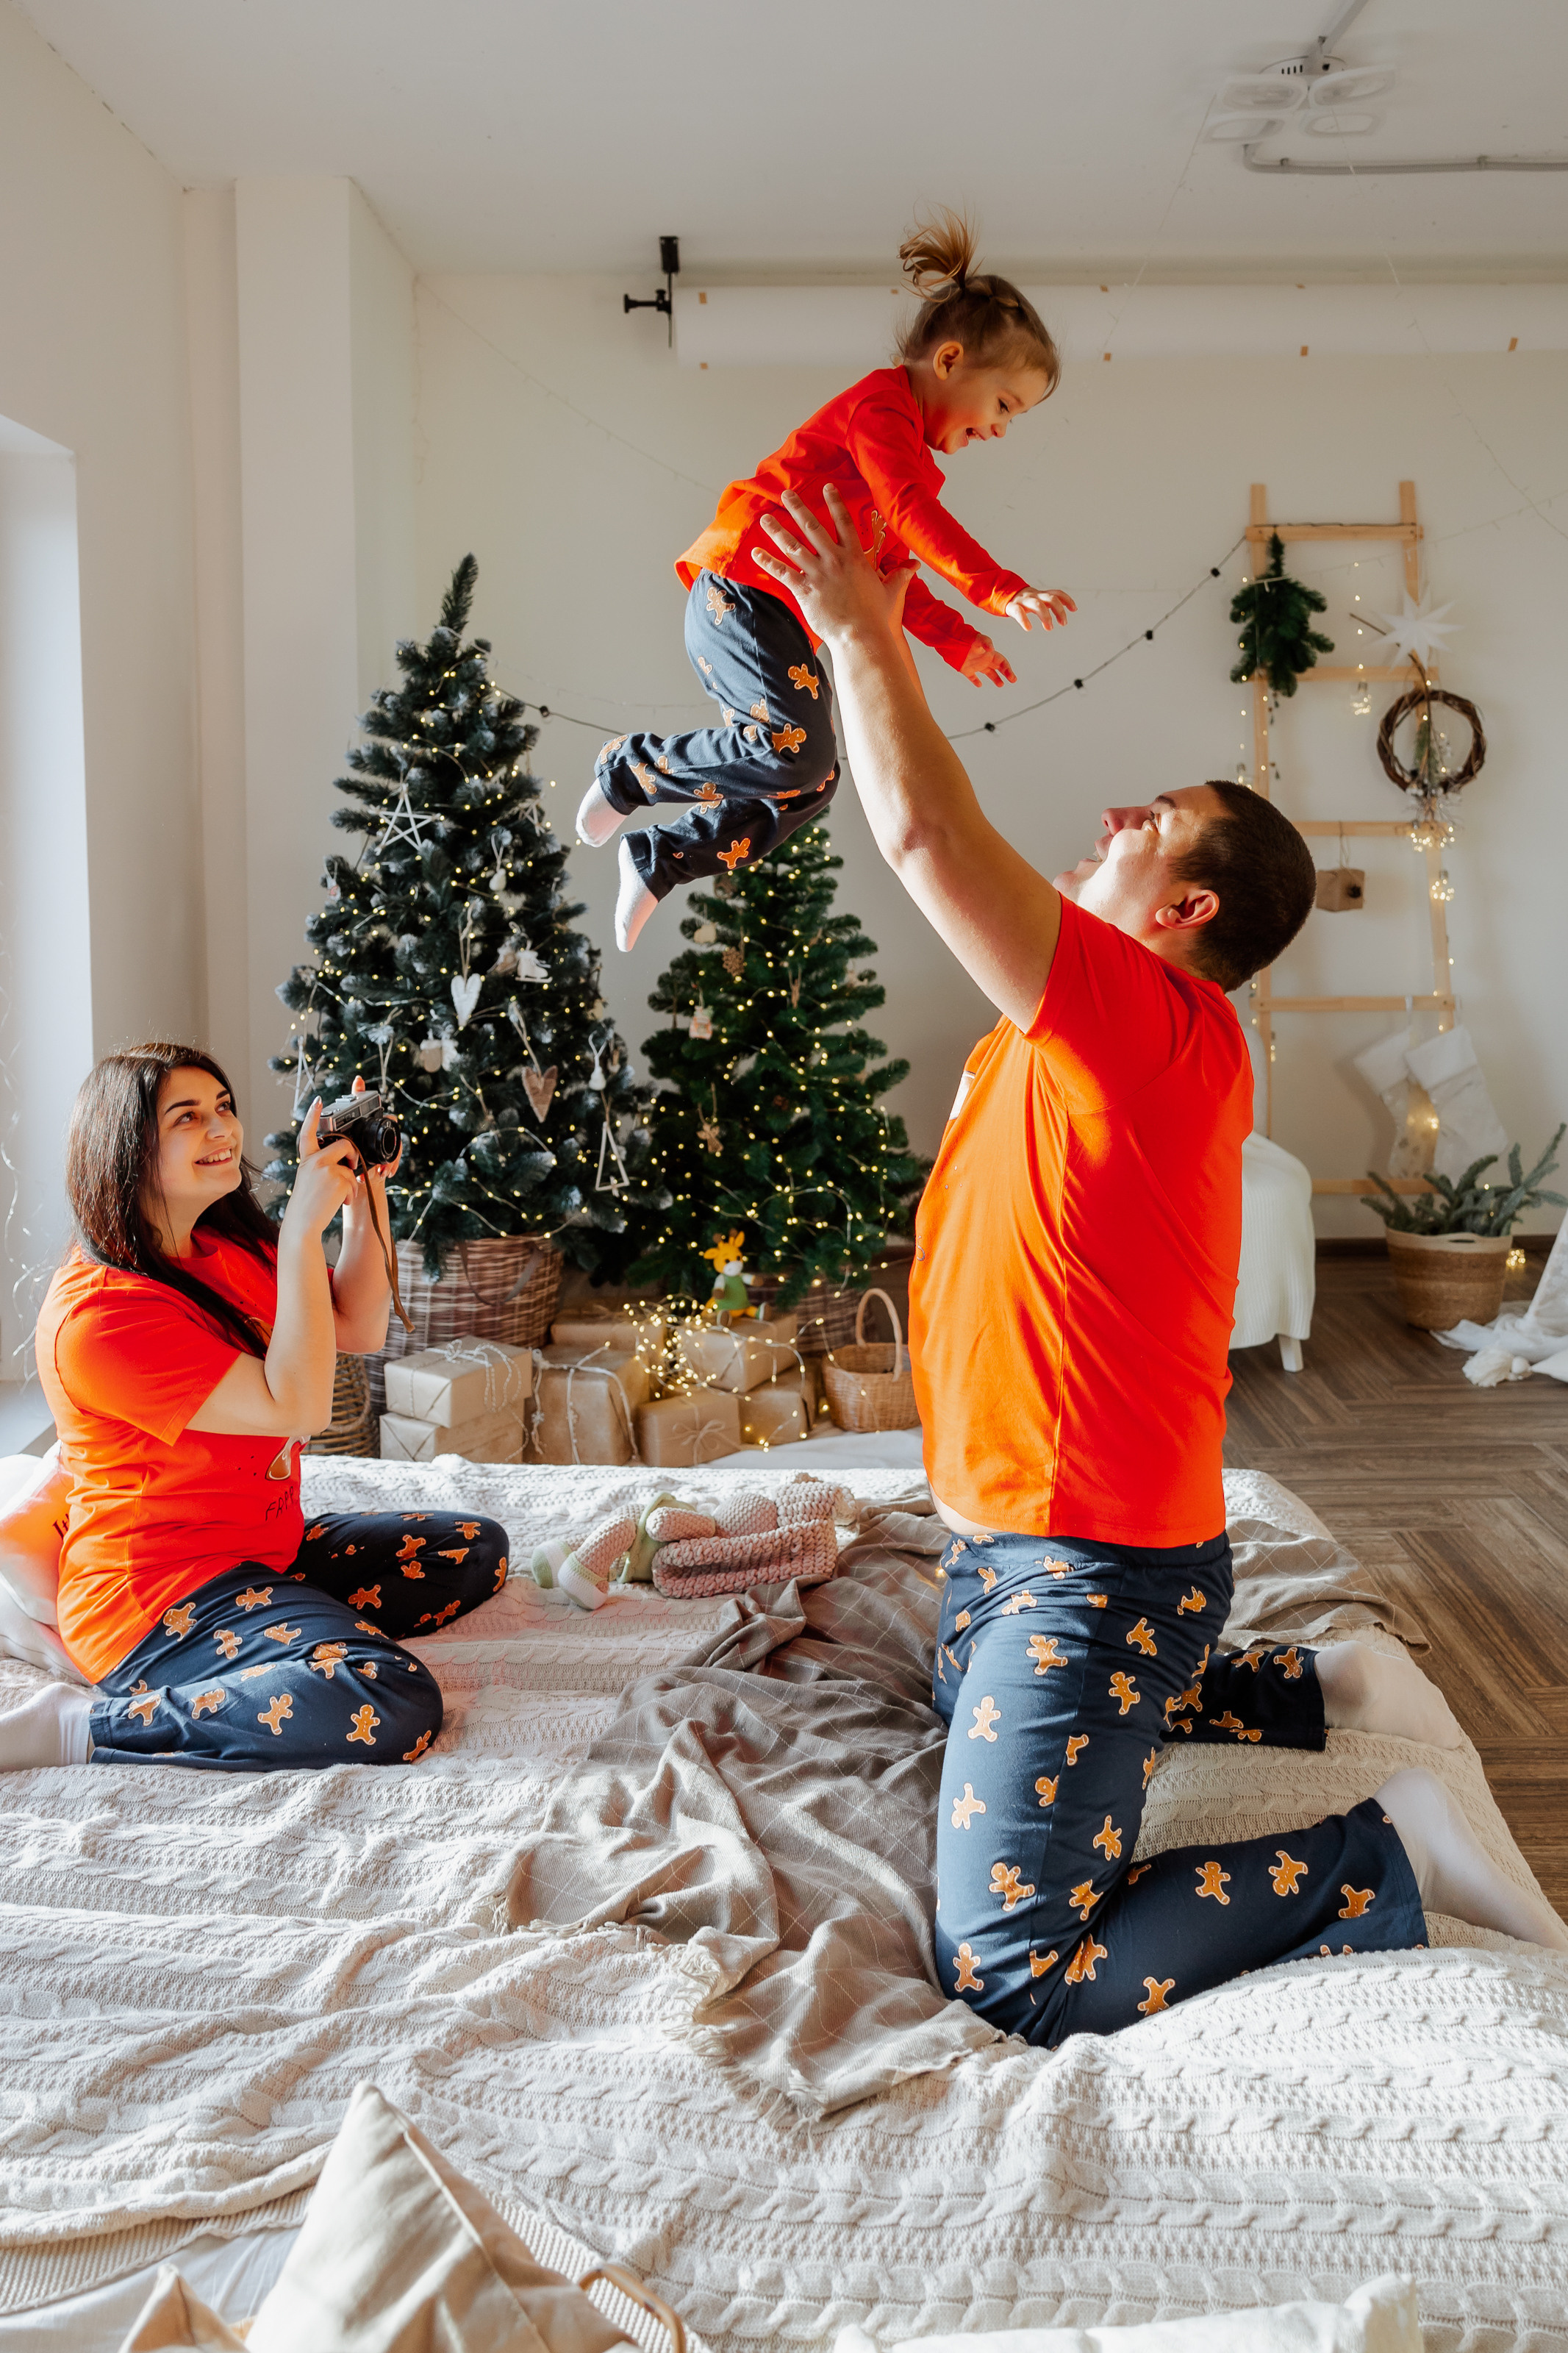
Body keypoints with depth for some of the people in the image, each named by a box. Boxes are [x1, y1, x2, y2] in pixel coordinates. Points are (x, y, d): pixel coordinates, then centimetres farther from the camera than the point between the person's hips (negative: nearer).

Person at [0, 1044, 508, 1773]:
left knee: (476, 1548, 15)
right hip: (158, 1595, -10)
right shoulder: (97, 1313, -23)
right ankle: (89, 1726, -19)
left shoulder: (231, 1248, 6)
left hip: (266, 1550, 10)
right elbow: (296, 1406, -26)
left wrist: (365, 1198, 0)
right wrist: (303, 1230, -27)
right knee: (395, 1709, -30)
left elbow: (360, 1328, 13)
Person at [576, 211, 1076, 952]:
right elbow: (912, 513, -21)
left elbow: (889, 569, 30)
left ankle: (659, 860, 17)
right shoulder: (883, 402, -5)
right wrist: (999, 588, -29)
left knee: (811, 785, 8)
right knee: (795, 752, -25)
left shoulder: (912, 457, 26)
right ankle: (629, 768, -4)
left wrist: (957, 640, 20)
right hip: (743, 593, -11)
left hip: (781, 620, 11)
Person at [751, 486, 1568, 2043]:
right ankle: (1324, 1687, 32)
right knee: (970, 1710, 39)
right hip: (1022, 1544, 11)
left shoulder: (1159, 1027, -22)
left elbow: (925, 835, -25)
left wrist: (863, 635, -16)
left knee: (1013, 1974, -15)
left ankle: (1393, 1853, -2)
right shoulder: (1091, 1036, 8)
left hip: (1095, 1564, -11)